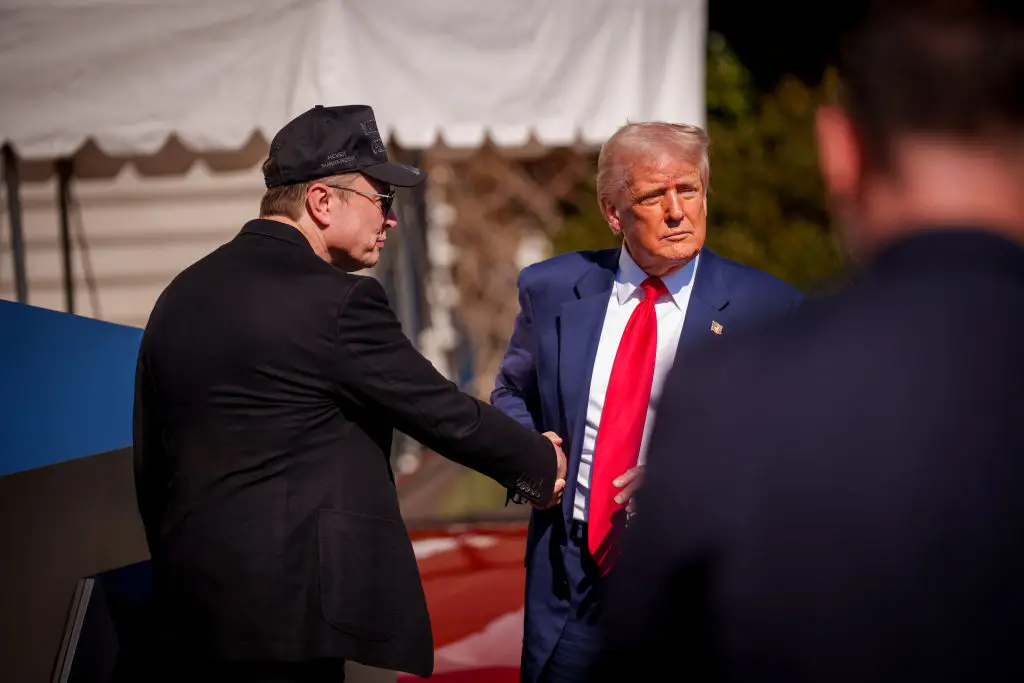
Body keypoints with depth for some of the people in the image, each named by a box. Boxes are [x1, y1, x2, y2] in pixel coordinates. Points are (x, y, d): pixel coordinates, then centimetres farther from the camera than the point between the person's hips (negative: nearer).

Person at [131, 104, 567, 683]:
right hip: (285, 614, -8)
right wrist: (543, 463, 12)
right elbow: (446, 413, -5)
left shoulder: (184, 294, 10)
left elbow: (152, 466, 15)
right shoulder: (336, 301, -13)